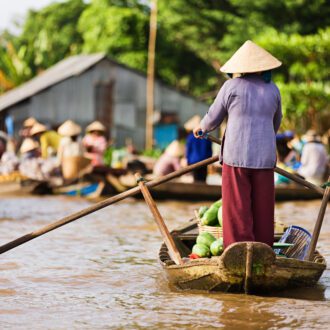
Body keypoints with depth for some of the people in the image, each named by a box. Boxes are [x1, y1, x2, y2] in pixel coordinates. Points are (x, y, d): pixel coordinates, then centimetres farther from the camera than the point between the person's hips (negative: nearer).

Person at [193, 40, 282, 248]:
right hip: (264, 157, 3)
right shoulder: (272, 89, 8)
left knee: (238, 209, 1)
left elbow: (213, 118, 5)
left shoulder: (232, 86, -3)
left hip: (236, 155, -3)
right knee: (263, 209, 9)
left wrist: (202, 128, 27)